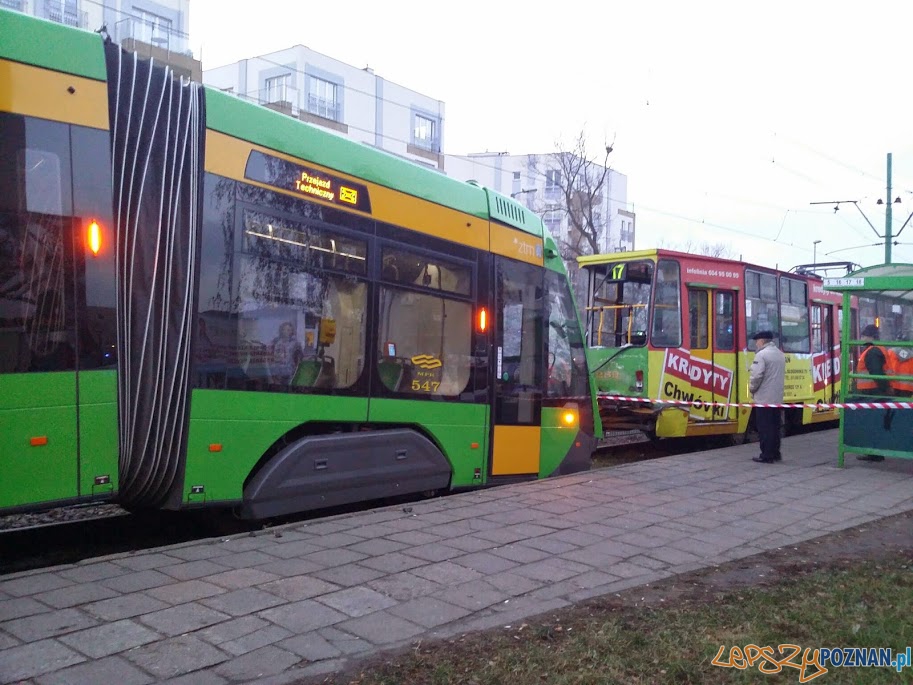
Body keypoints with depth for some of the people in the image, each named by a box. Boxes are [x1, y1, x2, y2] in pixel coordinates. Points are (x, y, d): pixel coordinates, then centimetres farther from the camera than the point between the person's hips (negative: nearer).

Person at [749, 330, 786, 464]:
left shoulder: (762, 355, -15)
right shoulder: (780, 354, 14)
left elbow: (756, 376, -21)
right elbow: (781, 375, 18)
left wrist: (752, 388, -3)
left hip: (764, 398, -8)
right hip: (777, 398, 8)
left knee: (765, 428, -3)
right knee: (775, 426, 14)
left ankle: (766, 455, -1)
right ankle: (775, 453, 18)